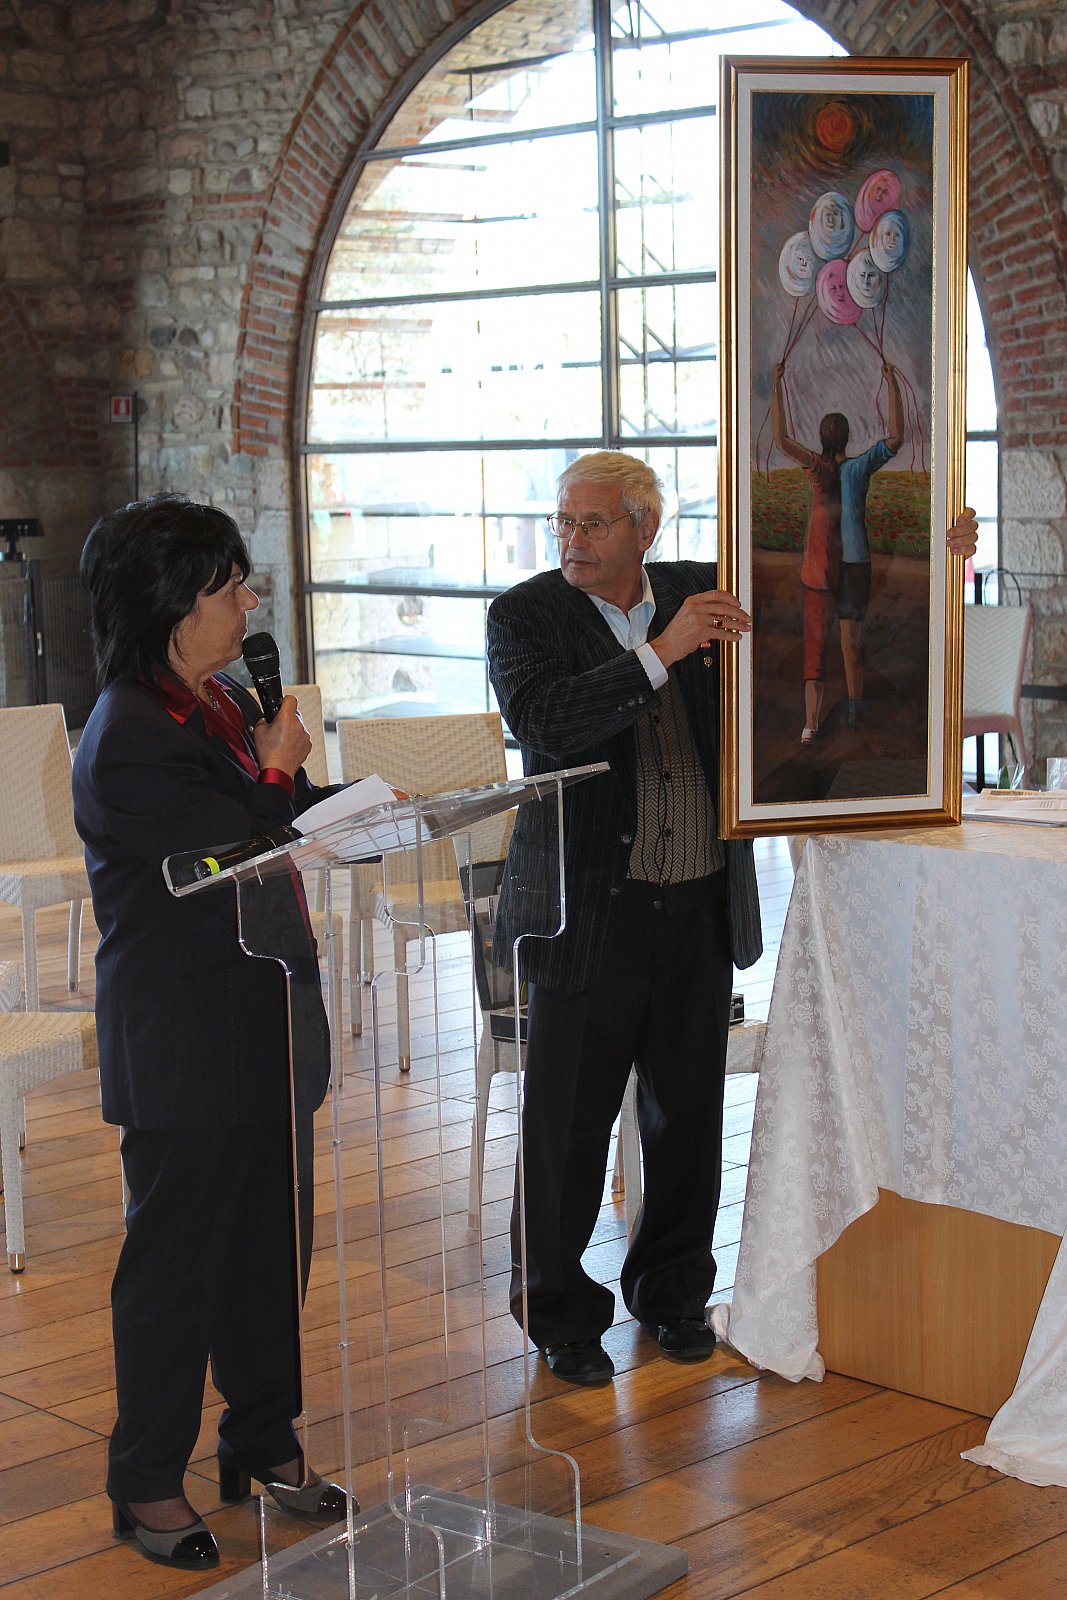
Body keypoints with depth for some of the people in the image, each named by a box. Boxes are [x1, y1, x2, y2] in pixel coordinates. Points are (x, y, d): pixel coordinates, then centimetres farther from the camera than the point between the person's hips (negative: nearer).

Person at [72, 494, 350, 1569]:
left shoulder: (225, 703, 8)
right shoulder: (128, 741, -20)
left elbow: (293, 825, 12)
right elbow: (239, 860, -22)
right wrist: (277, 773, -8)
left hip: (265, 1030, 8)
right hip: (184, 1051, -8)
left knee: (271, 1247, 16)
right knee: (175, 1259, 4)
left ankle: (263, 1442, 33)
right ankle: (147, 1484, 19)